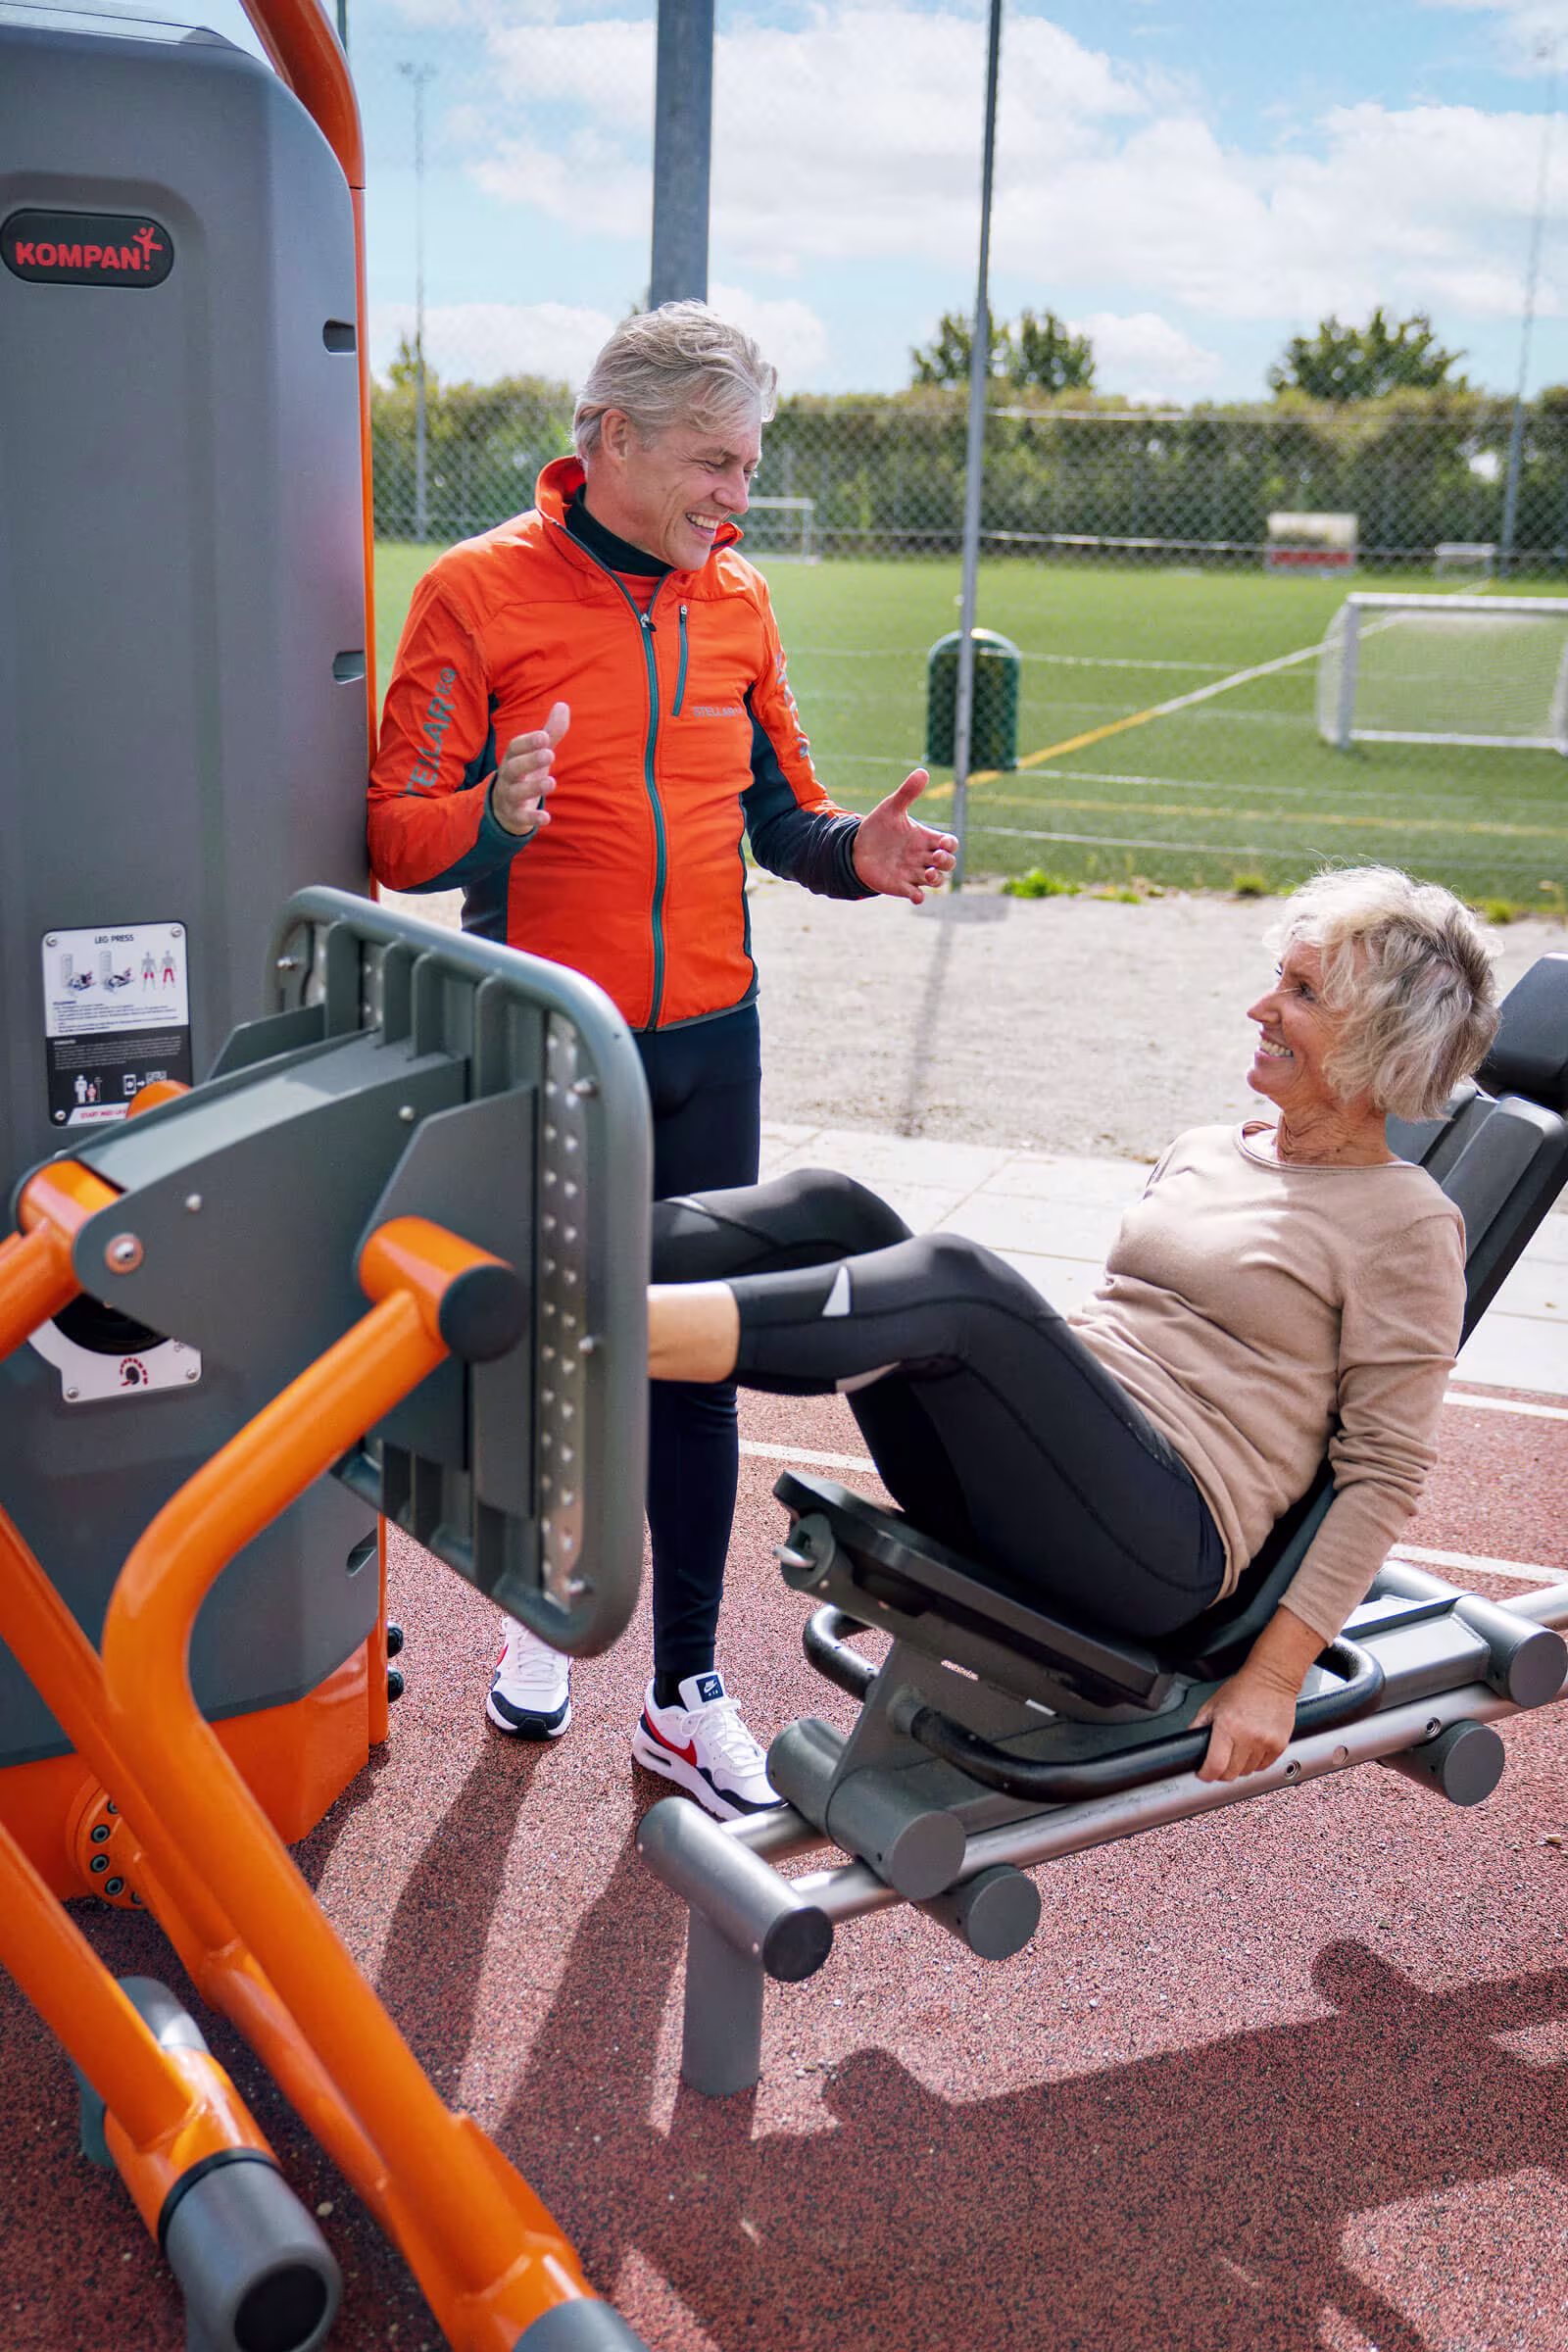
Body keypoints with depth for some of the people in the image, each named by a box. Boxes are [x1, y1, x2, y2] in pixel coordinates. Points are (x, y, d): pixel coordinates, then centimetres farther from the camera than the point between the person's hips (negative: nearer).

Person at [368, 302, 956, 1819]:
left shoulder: (734, 599, 7)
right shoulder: (480, 590, -7)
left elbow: (776, 812, 14)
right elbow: (395, 833, -10)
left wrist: (852, 853, -8)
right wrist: (491, 817, -31)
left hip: (705, 1044, 3)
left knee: (696, 1362, 6)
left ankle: (687, 1695, 18)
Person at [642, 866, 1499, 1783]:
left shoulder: (1409, 1224, 0)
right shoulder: (1202, 1153, 22)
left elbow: (1386, 1471, -3)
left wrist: (1274, 1676, -8)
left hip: (1162, 1546, -7)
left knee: (955, 1279, -34)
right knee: (831, 1212, -14)